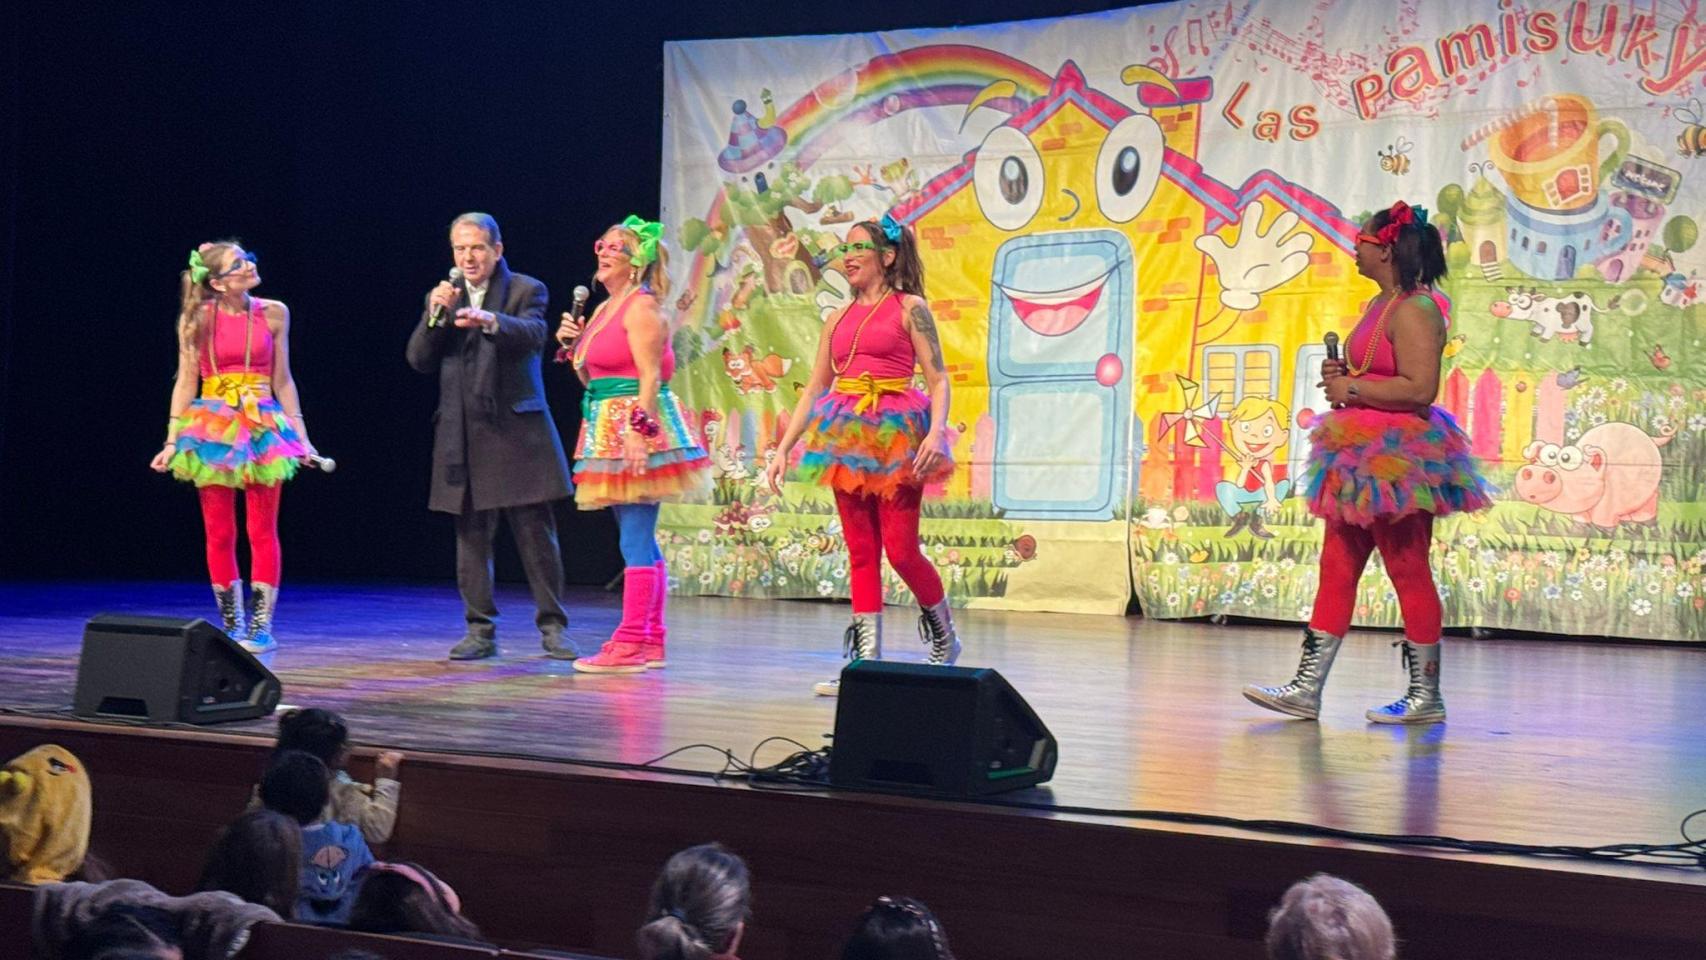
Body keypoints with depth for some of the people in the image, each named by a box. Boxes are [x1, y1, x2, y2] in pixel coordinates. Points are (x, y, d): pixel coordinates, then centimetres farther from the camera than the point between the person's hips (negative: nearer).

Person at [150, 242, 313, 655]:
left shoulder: (273, 314, 1)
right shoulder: (197, 319, -2)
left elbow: (282, 381, 6)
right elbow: (185, 383, 2)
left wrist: (301, 436, 3)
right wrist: (172, 441, -3)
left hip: (262, 429, 0)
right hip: (214, 429, 0)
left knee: (263, 532, -2)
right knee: (219, 534, 3)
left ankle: (260, 627, 3)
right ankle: (232, 627, 13)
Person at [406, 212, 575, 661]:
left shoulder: (526, 290, 2)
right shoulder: (441, 298, 14)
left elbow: (533, 334, -18)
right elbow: (418, 360, 6)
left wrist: (490, 320, -37)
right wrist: (435, 314, -10)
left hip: (518, 430, -4)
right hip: (463, 435, 4)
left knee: (536, 532, -2)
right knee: (471, 535, 5)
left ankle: (552, 627, 5)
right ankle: (480, 630, 11)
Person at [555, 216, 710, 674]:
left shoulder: (641, 307, -9)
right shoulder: (605, 309, 18)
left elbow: (650, 376, -17)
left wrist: (637, 430, -26)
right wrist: (574, 342, 8)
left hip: (636, 428, -10)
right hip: (609, 430, 10)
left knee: (636, 541, -9)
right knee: (639, 541, 12)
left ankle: (630, 645, -10)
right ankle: (650, 642, 16)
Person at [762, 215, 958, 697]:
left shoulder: (909, 308, 1)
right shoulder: (839, 319, 15)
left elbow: (938, 378, -4)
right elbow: (814, 389, 16)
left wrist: (935, 432, -20)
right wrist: (783, 449, 10)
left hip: (896, 436, -5)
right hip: (848, 437, 5)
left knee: (901, 549, -8)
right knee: (861, 552, 3)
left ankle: (945, 638, 15)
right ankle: (867, 659, 4)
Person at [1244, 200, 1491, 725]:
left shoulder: (1413, 310, -15)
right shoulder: (1381, 305, 17)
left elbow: (1419, 388, -26)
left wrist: (1352, 389, -16)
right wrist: (1340, 376, 11)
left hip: (1397, 459, -11)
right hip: (1363, 458, 11)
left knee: (1408, 571, -3)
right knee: (1336, 567, 8)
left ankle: (1426, 695, 5)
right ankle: (1306, 688, 9)